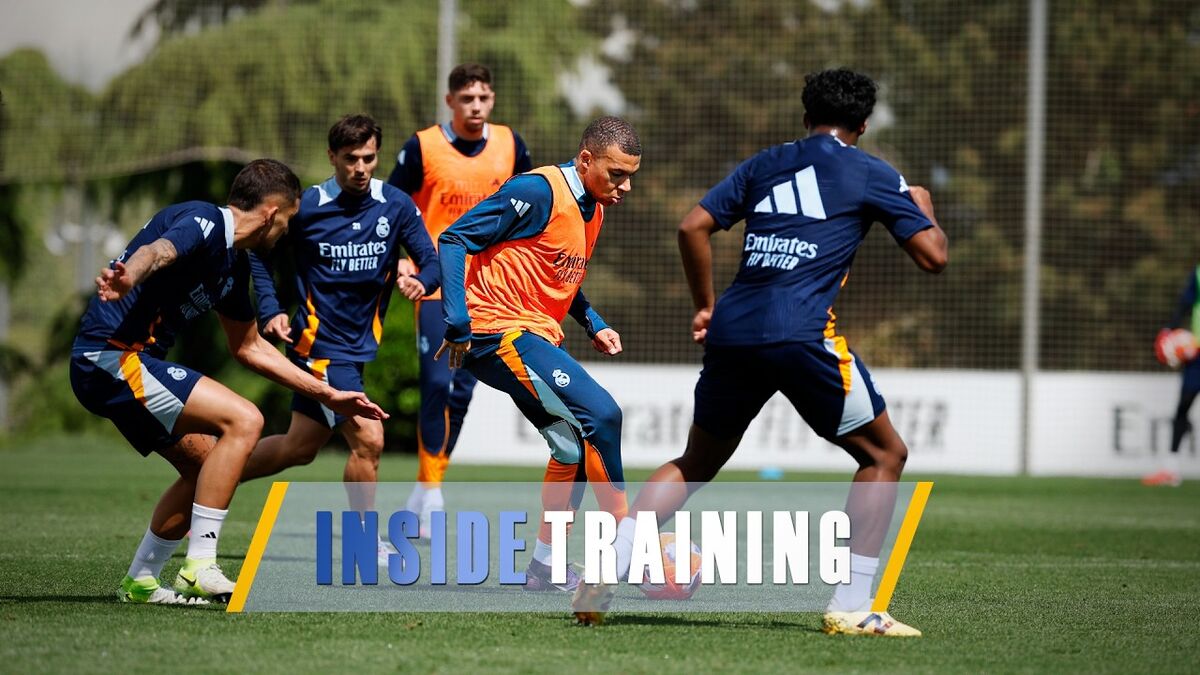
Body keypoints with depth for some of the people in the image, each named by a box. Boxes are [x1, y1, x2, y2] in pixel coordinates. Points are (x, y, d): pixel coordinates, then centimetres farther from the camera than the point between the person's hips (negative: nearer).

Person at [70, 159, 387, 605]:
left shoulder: (234, 264, 18)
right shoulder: (204, 224, -12)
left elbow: (249, 347, 30)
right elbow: (155, 252, -35)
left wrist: (327, 395, 31)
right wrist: (126, 278, -59)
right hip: (110, 356, -11)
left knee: (205, 465, 17)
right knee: (243, 420, -17)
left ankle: (141, 582, 24)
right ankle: (199, 568, -17)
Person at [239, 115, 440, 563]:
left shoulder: (396, 206, -2)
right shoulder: (307, 207, -11)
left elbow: (431, 261, -2)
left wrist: (420, 281, -26)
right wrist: (270, 310, -8)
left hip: (358, 346, 6)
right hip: (320, 344, -6)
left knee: (300, 448, 15)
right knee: (368, 438, -13)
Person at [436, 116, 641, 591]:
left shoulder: (591, 209, 13)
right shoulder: (538, 192, -15)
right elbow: (454, 239, -16)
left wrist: (593, 325, 11)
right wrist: (458, 324, -21)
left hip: (538, 337, 10)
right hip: (499, 332, -10)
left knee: (576, 446, 9)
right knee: (599, 414, -19)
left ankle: (545, 568, 19)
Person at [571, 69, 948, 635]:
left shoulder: (766, 164, 20)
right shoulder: (872, 175, 9)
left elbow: (693, 227, 13)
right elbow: (933, 256, 7)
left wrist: (705, 307, 24)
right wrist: (922, 207, 28)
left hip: (732, 331, 5)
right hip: (801, 331, -5)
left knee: (695, 465, 23)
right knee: (884, 455, 12)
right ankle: (851, 608, 2)